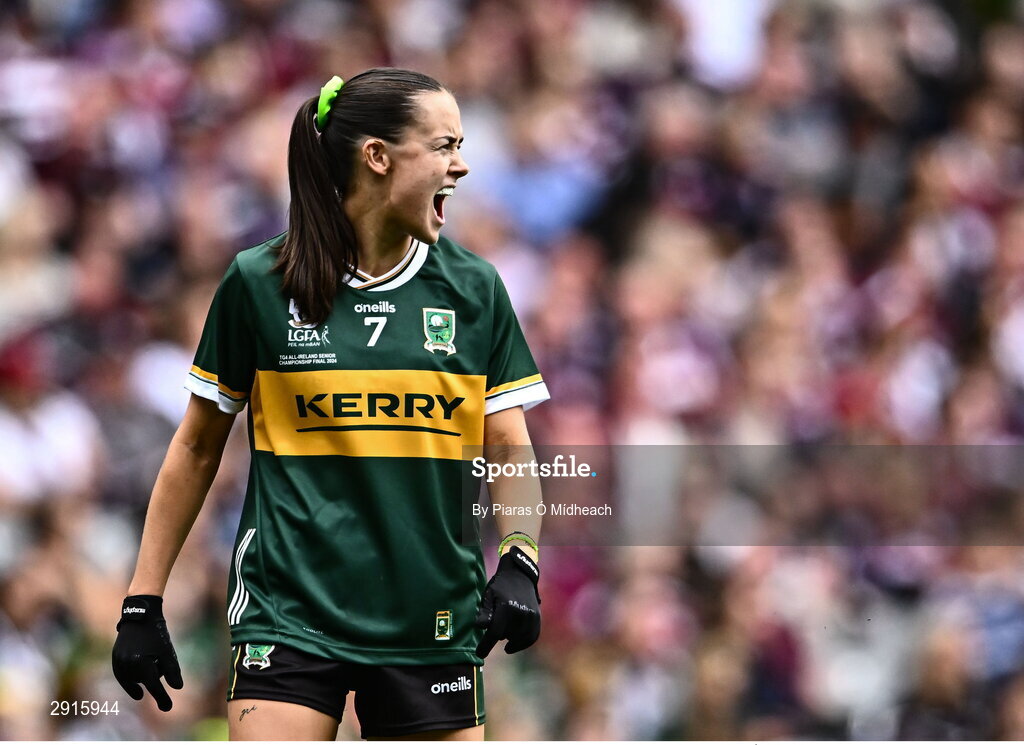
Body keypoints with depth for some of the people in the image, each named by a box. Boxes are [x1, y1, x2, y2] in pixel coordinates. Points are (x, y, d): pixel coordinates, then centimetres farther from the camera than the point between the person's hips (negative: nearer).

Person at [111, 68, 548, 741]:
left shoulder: (475, 289, 6)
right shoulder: (259, 284, -1)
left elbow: (509, 451, 6)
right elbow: (198, 448, 7)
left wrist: (520, 563, -13)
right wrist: (143, 602, 5)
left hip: (433, 628, 3)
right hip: (289, 622, -2)